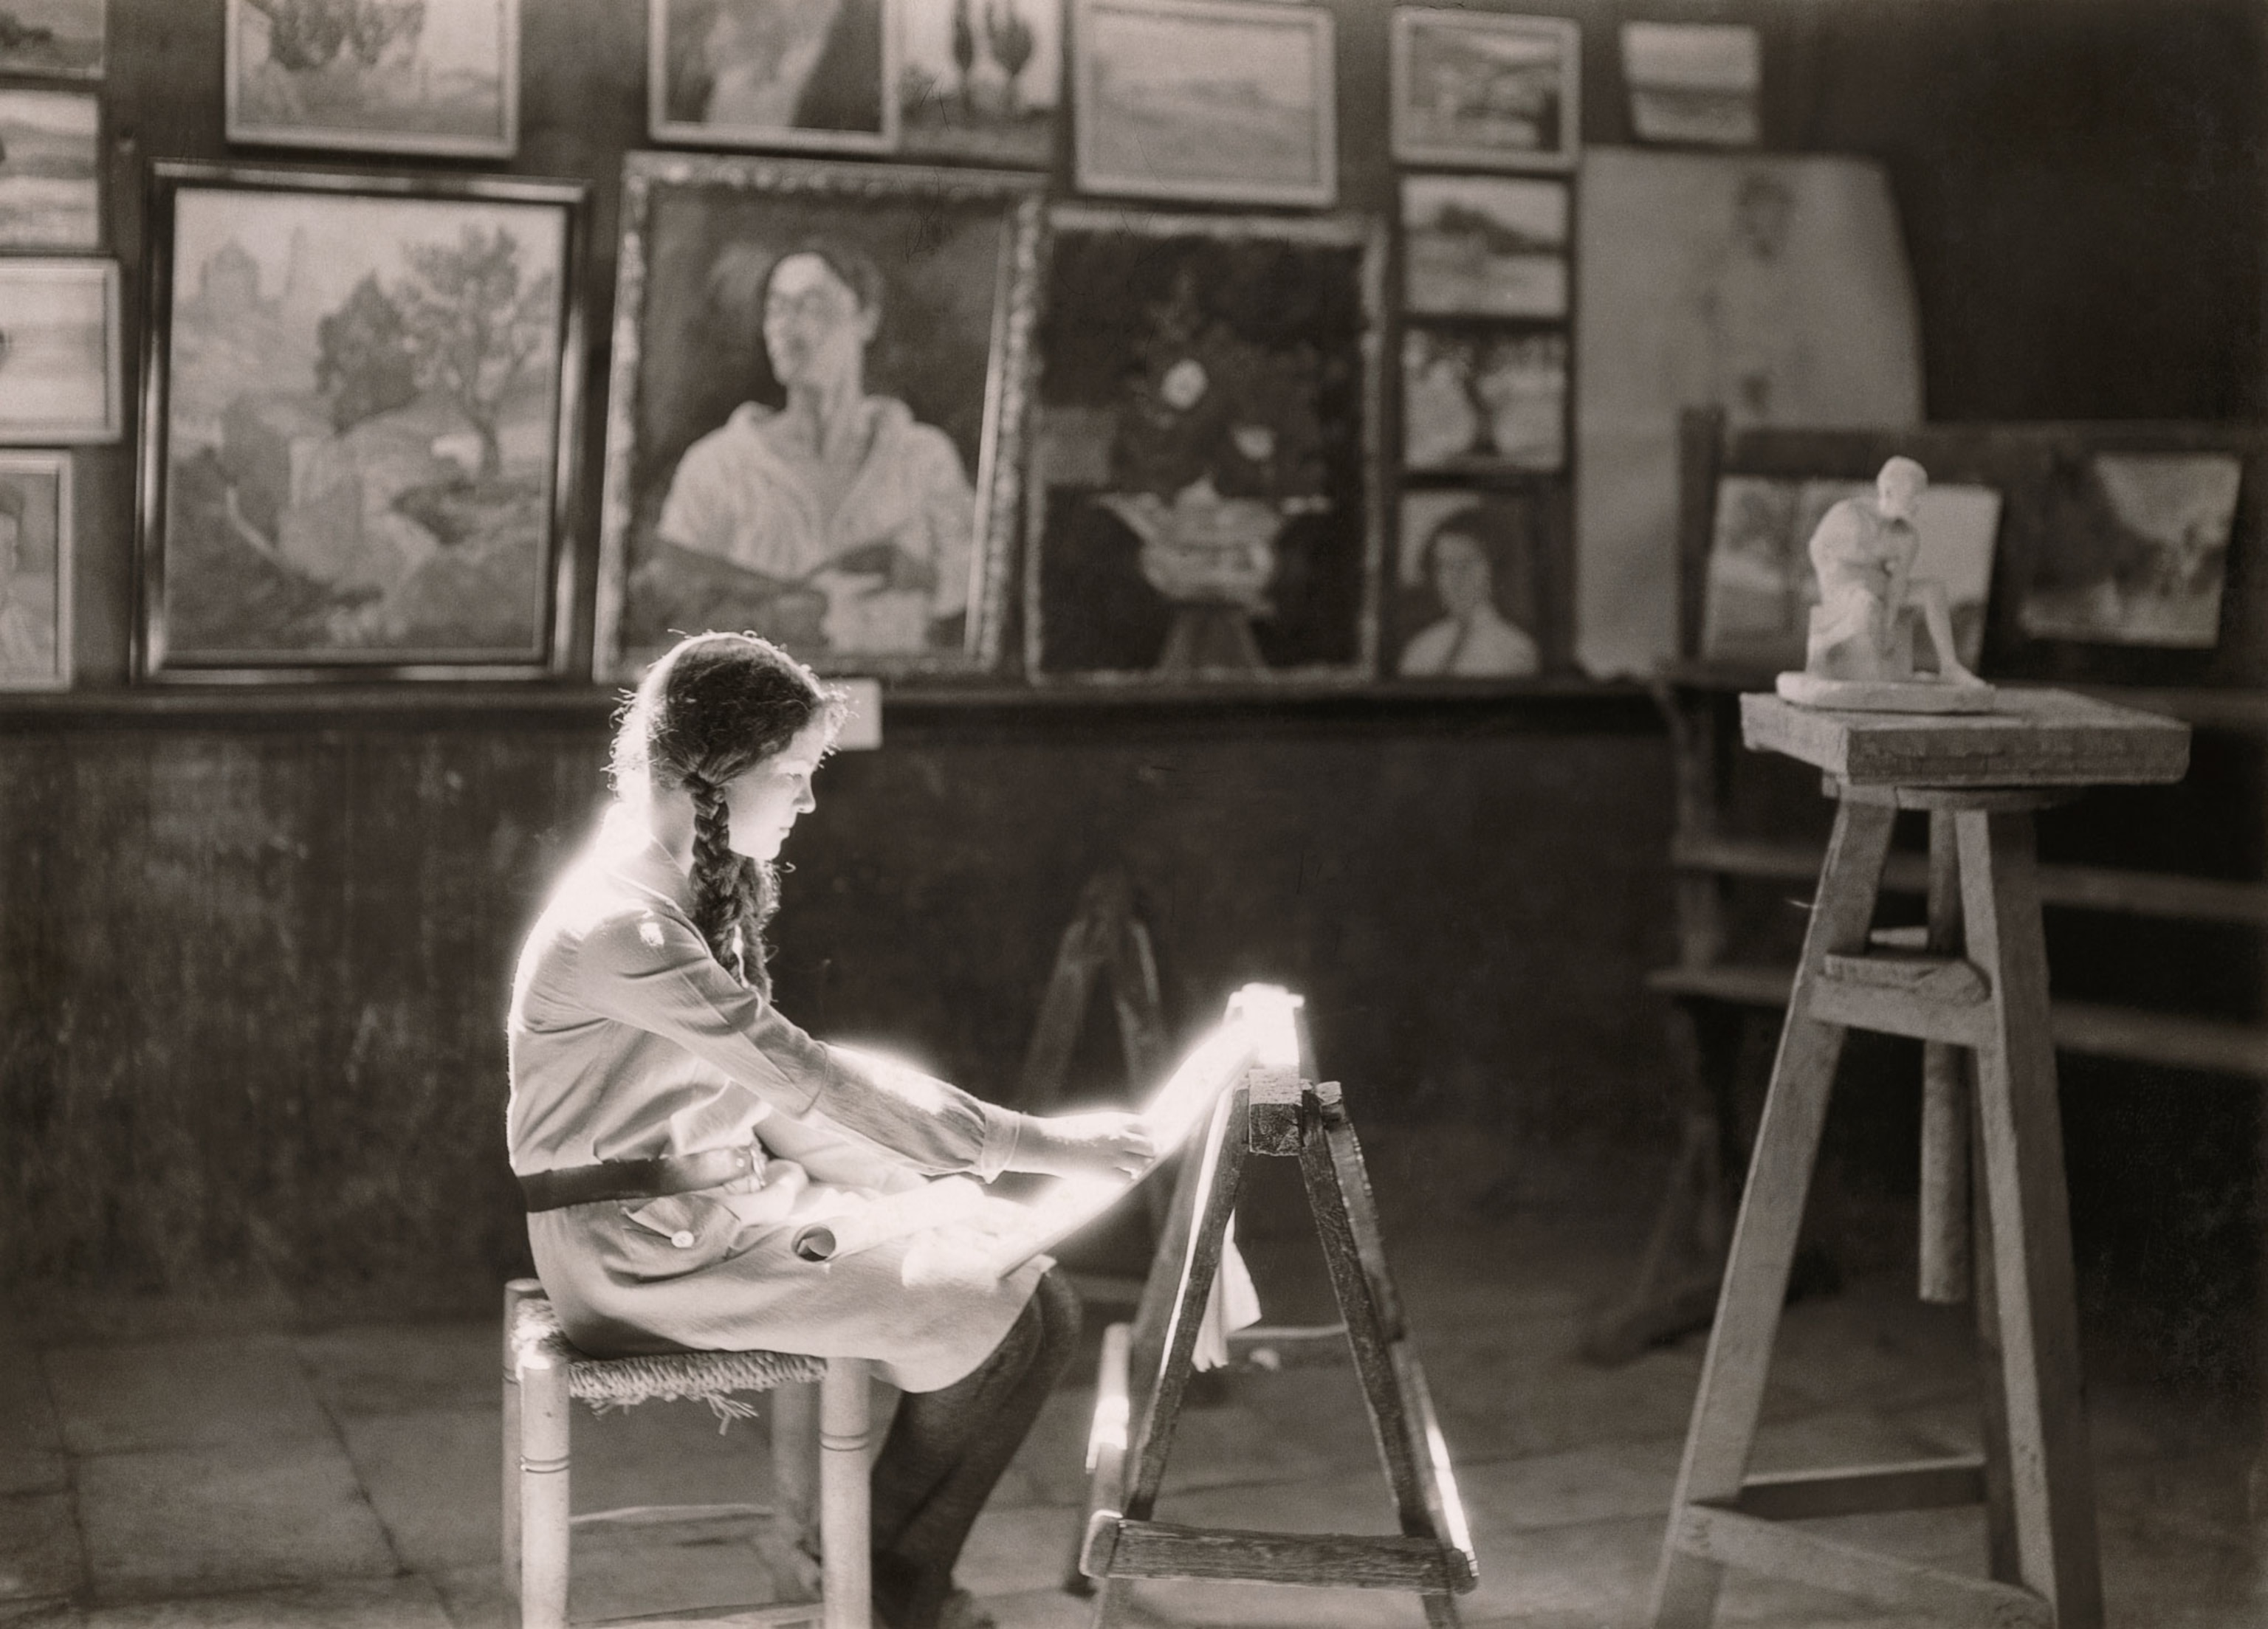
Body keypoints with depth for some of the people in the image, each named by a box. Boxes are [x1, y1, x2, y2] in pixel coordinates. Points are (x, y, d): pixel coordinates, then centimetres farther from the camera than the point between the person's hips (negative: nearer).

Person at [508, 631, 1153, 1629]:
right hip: (652, 1251, -10)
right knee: (1019, 1320, -12)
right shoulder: (624, 926, -25)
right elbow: (814, 1080, -28)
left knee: (1014, 1251, 6)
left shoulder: (692, 887, 7)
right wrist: (1042, 1147, -25)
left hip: (718, 1187, 10)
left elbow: (769, 1084, 10)